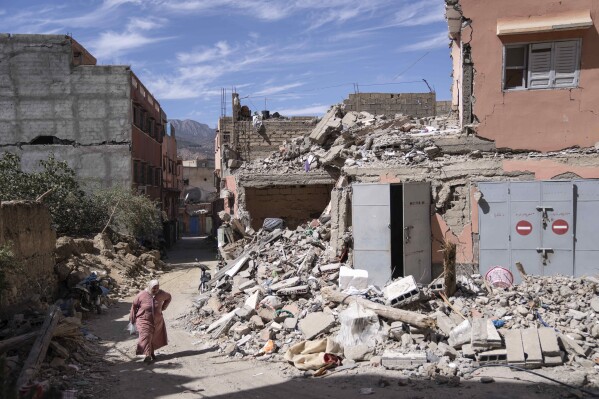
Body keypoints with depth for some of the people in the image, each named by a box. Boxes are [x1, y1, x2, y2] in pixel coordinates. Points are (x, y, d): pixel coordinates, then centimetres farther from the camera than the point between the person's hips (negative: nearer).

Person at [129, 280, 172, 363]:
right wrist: (132, 319, 0)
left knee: (155, 337, 13)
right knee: (146, 337, -13)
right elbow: (134, 306, -5)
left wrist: (163, 307, 6)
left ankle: (152, 352, 31)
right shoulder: (142, 295, -17)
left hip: (157, 321, 4)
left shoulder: (161, 294, -9)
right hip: (144, 321, -4)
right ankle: (147, 355, -16)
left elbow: (168, 297, 13)